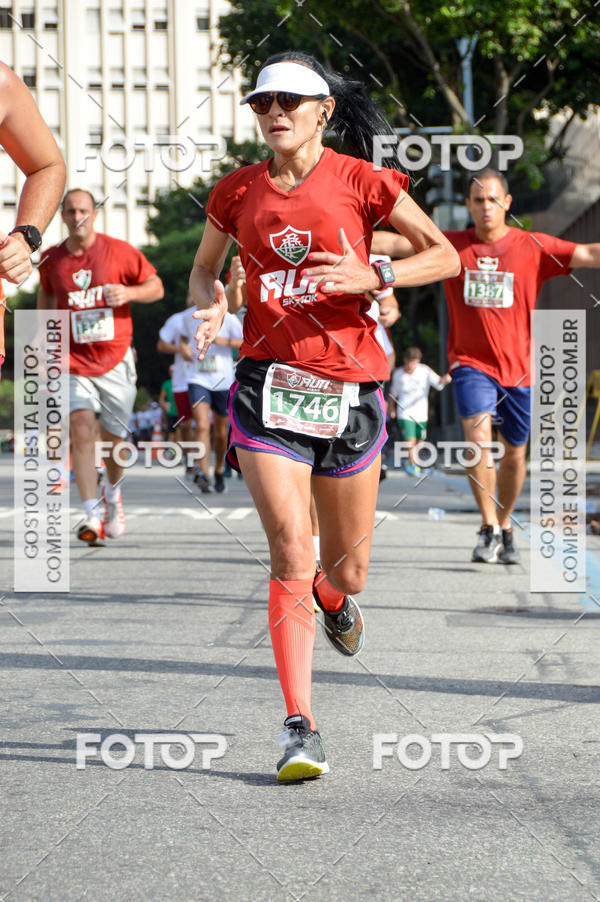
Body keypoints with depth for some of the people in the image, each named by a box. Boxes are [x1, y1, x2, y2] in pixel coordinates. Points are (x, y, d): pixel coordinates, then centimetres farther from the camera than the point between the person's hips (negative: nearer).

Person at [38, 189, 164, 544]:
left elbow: (156, 286, 2)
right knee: (82, 429, -17)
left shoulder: (119, 251, -4)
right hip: (74, 361, 0)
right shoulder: (52, 259, 2)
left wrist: (129, 292, -18)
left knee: (115, 438, 7)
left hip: (115, 359, 0)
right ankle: (91, 515, -20)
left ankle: (113, 492, 39)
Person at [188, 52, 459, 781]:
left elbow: (446, 256, 2)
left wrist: (373, 276, -15)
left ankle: (332, 597, 50)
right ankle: (300, 728, -12)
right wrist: (211, 303, -2)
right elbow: (203, 269, 21)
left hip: (349, 387, 0)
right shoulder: (238, 192, 6)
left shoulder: (359, 181, -1)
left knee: (348, 569, 10)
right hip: (268, 385, 0)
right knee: (291, 552, -15)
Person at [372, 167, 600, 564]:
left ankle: (506, 527, 32)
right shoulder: (452, 246, 0)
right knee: (479, 435, -23)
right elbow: (395, 244, -5)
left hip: (518, 367, 1)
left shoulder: (534, 248, -1)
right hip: (471, 363, -1)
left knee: (515, 454, 9)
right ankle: (489, 530, -14)